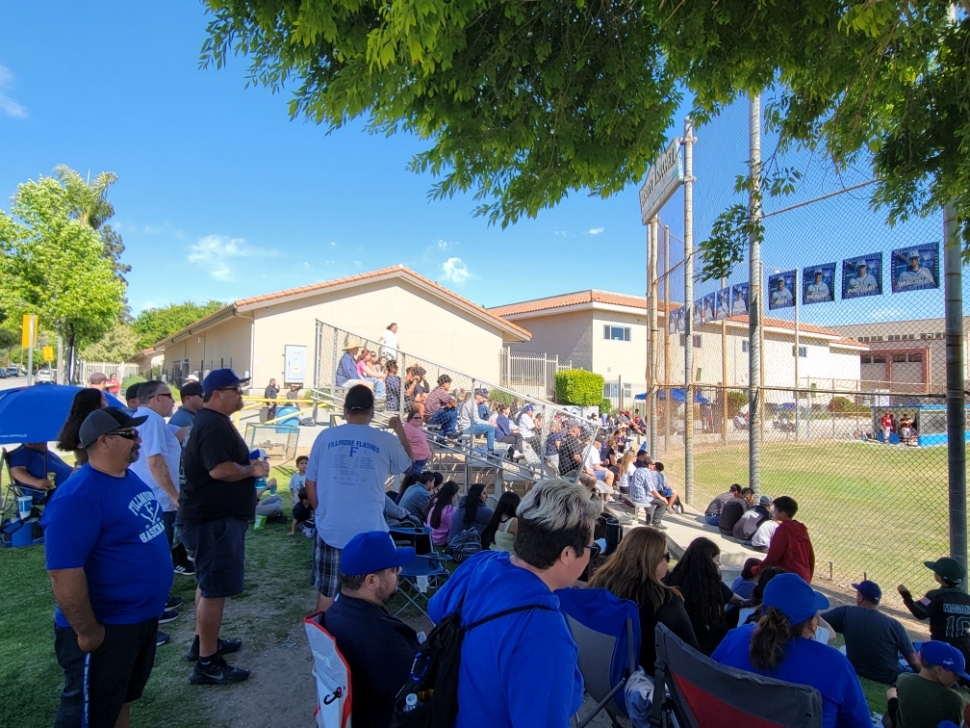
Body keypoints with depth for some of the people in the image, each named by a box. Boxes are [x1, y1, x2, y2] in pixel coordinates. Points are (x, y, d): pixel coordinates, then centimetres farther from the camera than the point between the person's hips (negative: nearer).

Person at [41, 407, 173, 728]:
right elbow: (64, 573, -28)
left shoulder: (130, 478, 4)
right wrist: (88, 632, -22)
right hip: (105, 628, -8)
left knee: (121, 701, 25)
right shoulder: (78, 496, -26)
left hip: (143, 616, 8)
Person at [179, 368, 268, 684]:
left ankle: (203, 642, 36)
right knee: (215, 588, -4)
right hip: (213, 519, -11)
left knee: (209, 583, 22)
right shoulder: (213, 424, -21)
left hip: (212, 515, 11)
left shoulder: (212, 421, 15)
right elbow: (220, 470, -31)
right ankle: (207, 664, 6)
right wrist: (253, 470, -16)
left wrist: (248, 464, 9)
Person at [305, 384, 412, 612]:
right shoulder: (386, 440, -4)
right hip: (369, 531, -1)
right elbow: (407, 465, 16)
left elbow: (310, 484, 6)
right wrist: (400, 430, 26)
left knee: (326, 593, 15)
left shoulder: (325, 437, -1)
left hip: (330, 529, 2)